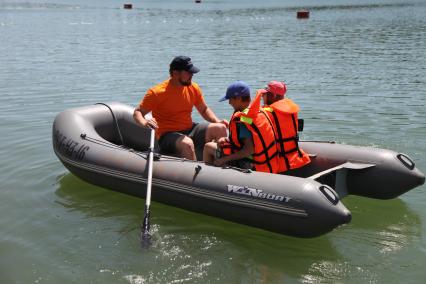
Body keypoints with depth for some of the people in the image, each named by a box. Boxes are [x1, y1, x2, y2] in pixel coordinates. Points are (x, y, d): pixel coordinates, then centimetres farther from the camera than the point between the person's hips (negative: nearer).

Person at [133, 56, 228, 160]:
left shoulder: (194, 88, 5)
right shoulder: (157, 92, -11)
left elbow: (204, 110, 17)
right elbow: (137, 112, -8)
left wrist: (217, 121, -2)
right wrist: (144, 122, -32)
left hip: (190, 130, 6)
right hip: (168, 135, -6)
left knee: (220, 128, -12)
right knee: (187, 144, -38)